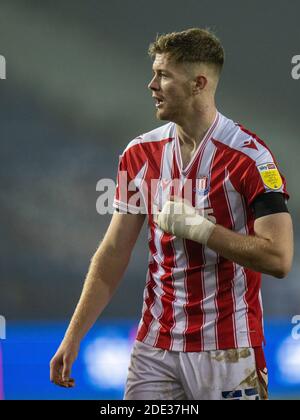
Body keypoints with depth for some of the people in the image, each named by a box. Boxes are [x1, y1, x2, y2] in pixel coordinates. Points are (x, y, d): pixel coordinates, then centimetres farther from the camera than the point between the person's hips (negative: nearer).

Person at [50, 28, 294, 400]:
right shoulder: (140, 154, 5)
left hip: (227, 351, -4)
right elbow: (113, 255, 7)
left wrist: (197, 226, -18)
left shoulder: (249, 155, -11)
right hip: (154, 346, 4)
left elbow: (278, 259, -18)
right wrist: (72, 338, 2)